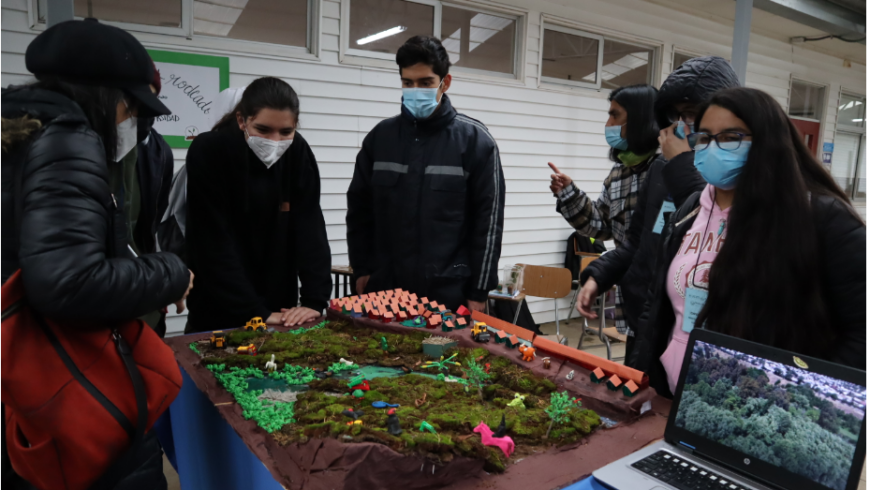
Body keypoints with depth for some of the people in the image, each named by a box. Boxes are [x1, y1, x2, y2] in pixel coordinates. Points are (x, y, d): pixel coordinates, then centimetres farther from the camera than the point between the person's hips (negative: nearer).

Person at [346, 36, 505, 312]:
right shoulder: (380, 137, 6)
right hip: (386, 290, 3)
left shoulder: (475, 140, -3)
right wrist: (362, 269, 6)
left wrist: (478, 292, -6)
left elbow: (488, 219, -4)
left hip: (450, 294, -3)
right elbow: (359, 209, 12)